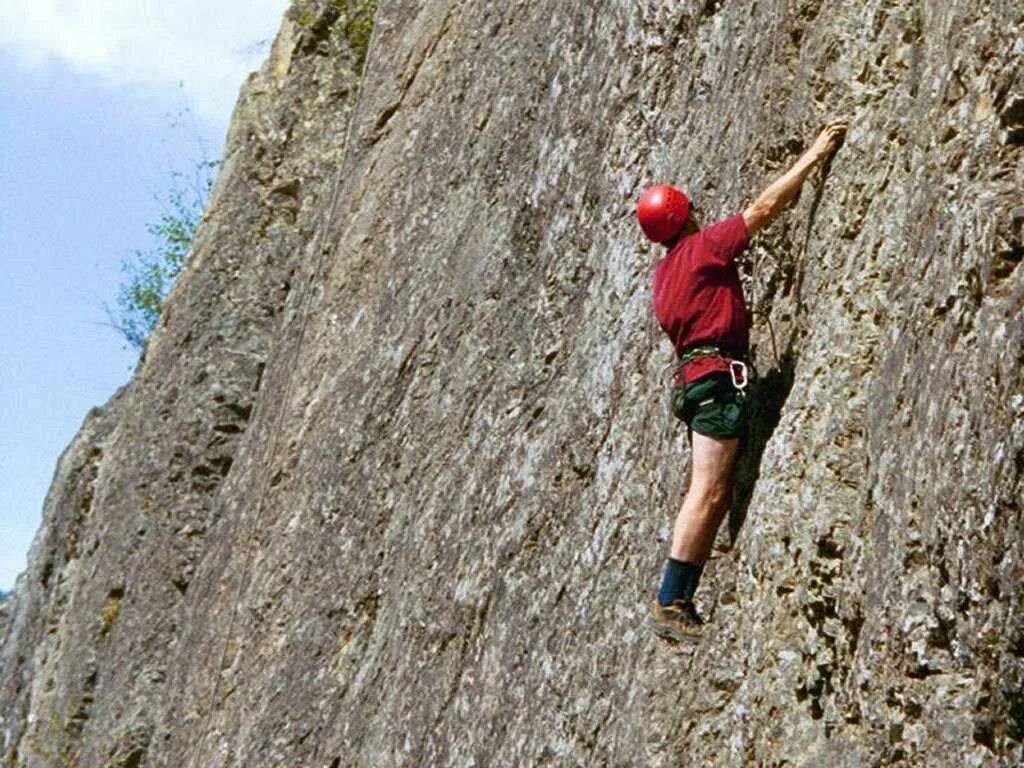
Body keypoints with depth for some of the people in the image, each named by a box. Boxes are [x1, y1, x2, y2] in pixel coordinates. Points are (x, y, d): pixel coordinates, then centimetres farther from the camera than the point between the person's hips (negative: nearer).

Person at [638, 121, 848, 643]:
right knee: (707, 494, -13)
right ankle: (669, 603, -17)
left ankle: (681, 604, 6)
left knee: (712, 496, 9)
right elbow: (765, 207, -4)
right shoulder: (703, 247, -4)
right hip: (717, 374, -9)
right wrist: (814, 155, 3)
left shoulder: (665, 272, 20)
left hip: (692, 375, 9)